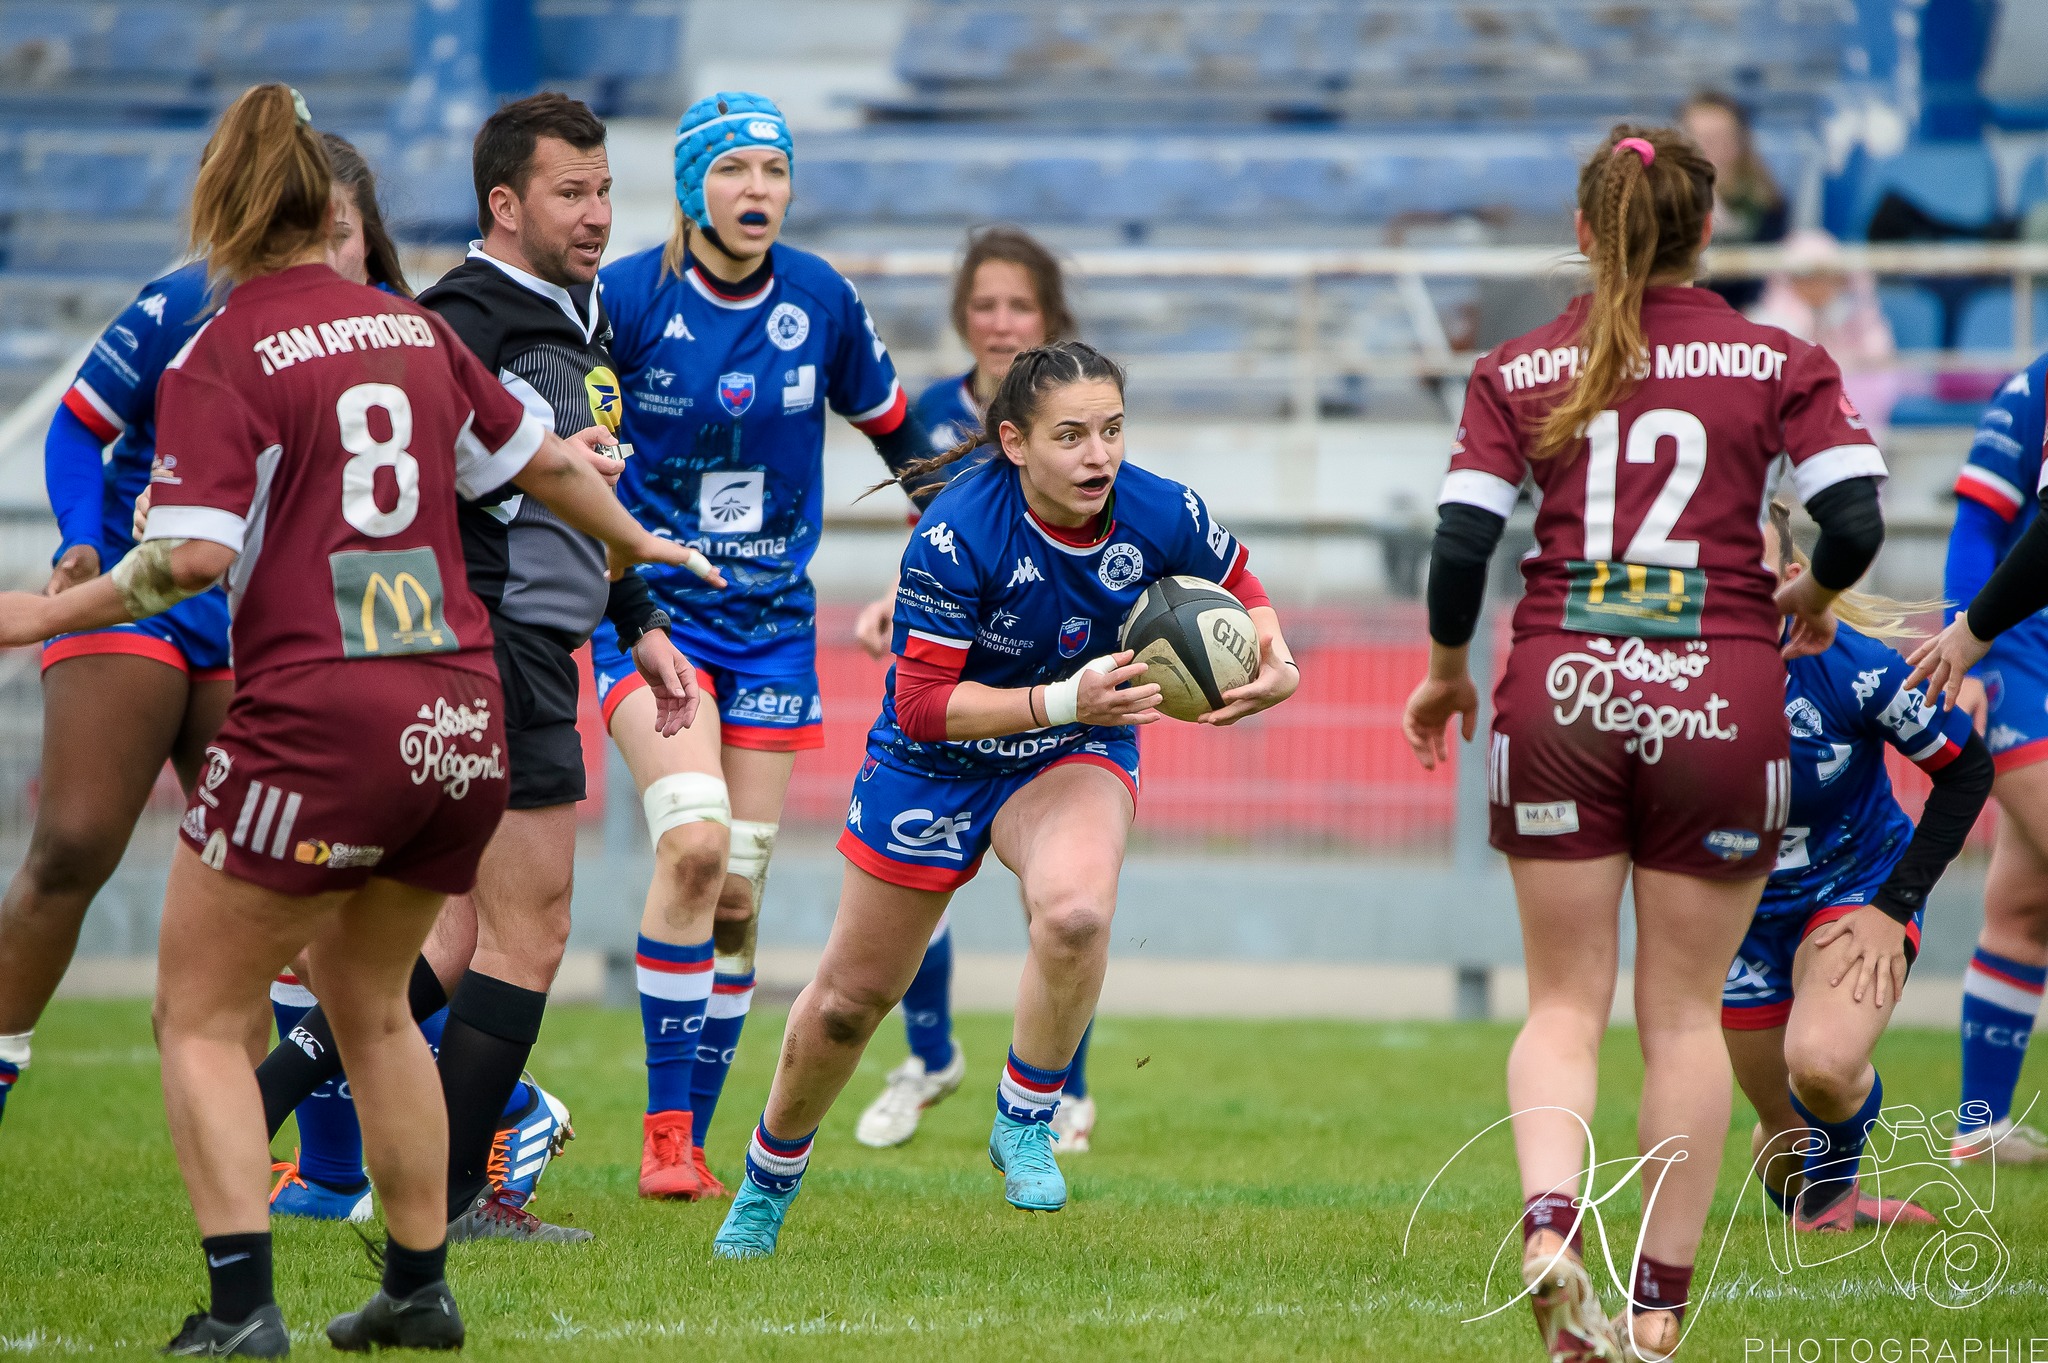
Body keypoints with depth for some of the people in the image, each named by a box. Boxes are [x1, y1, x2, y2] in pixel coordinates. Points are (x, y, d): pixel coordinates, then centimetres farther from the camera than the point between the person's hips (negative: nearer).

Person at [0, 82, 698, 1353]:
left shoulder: (220, 359, -7)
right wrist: (640, 543, 41)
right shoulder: (415, 329, 10)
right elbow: (546, 463, 23)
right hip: (462, 723, 6)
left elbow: (196, 555, -18)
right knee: (372, 1005, 24)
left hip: (317, 720, -6)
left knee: (202, 1017, 4)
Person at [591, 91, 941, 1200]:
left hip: (772, 619, 4)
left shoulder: (821, 301, -1)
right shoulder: (625, 298, -11)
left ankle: (694, 1139, 13)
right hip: (648, 605, -4)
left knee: (736, 894, 2)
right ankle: (665, 1133, -14)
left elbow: (893, 428, 15)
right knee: (693, 843, -22)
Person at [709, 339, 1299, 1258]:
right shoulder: (958, 534, -30)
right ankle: (768, 1182, 39)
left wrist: (1274, 664, -19)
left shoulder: (1162, 515, -21)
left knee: (1074, 913, -34)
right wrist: (1062, 701, -37)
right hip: (937, 764, -1)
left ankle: (1025, 1121, -9)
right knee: (850, 1001, 11)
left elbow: (1240, 589, 2)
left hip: (1074, 760, 1)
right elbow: (921, 705, -27)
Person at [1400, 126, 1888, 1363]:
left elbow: (1462, 541, -3)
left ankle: (1548, 1222, -17)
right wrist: (1810, 597, 15)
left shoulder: (1519, 372, 5)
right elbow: (1857, 523, -6)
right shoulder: (1779, 366, 2)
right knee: (1686, 1011, 9)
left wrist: (1447, 672, 13)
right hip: (1721, 702, -1)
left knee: (1566, 1002, 9)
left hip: (1560, 700, 1)